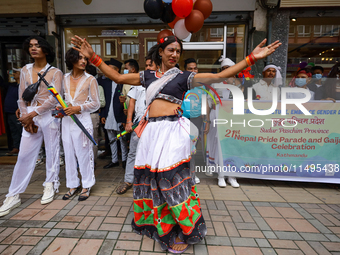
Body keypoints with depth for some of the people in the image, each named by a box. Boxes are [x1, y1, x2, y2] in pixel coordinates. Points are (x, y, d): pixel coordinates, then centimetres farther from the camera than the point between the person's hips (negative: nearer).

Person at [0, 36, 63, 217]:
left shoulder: (55, 72, -1)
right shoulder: (25, 70, 11)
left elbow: (54, 98, -11)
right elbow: (21, 97, 8)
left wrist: (32, 114, -14)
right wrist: (25, 117, -4)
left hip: (48, 115, -3)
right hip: (29, 116, 3)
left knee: (51, 151, 6)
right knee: (24, 155, 3)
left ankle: (50, 186, 25)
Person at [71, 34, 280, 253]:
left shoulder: (184, 77, 4)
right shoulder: (148, 76, 15)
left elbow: (220, 76, -2)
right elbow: (117, 77, 15)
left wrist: (251, 58, -6)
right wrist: (93, 57, 12)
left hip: (174, 130, -4)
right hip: (152, 130, 5)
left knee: (173, 178, -4)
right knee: (150, 176, 11)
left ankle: (184, 230, 15)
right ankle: (151, 220, 35)